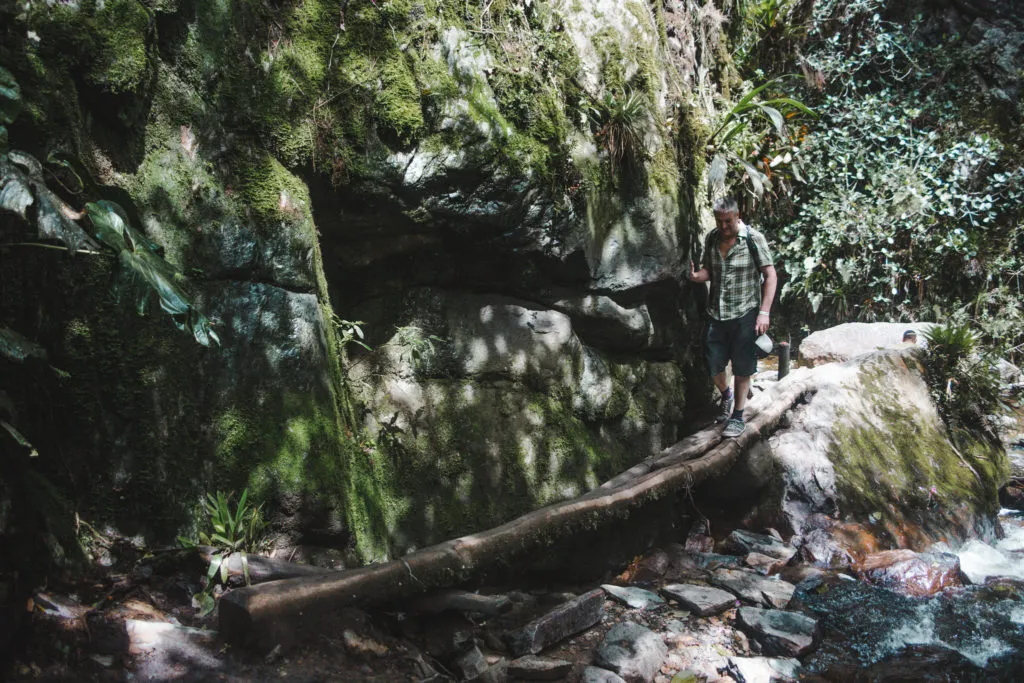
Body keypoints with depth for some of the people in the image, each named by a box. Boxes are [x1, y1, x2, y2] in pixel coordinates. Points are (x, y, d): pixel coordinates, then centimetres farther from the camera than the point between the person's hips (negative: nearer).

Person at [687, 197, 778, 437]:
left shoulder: (754, 239, -10)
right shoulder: (712, 239, 4)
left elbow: (770, 276, -9)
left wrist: (764, 312, -17)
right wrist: (698, 275, -11)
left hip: (745, 314, -4)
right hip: (717, 313, 4)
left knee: (742, 368, 3)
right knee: (712, 365, 7)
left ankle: (738, 416, 16)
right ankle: (726, 394, 37)